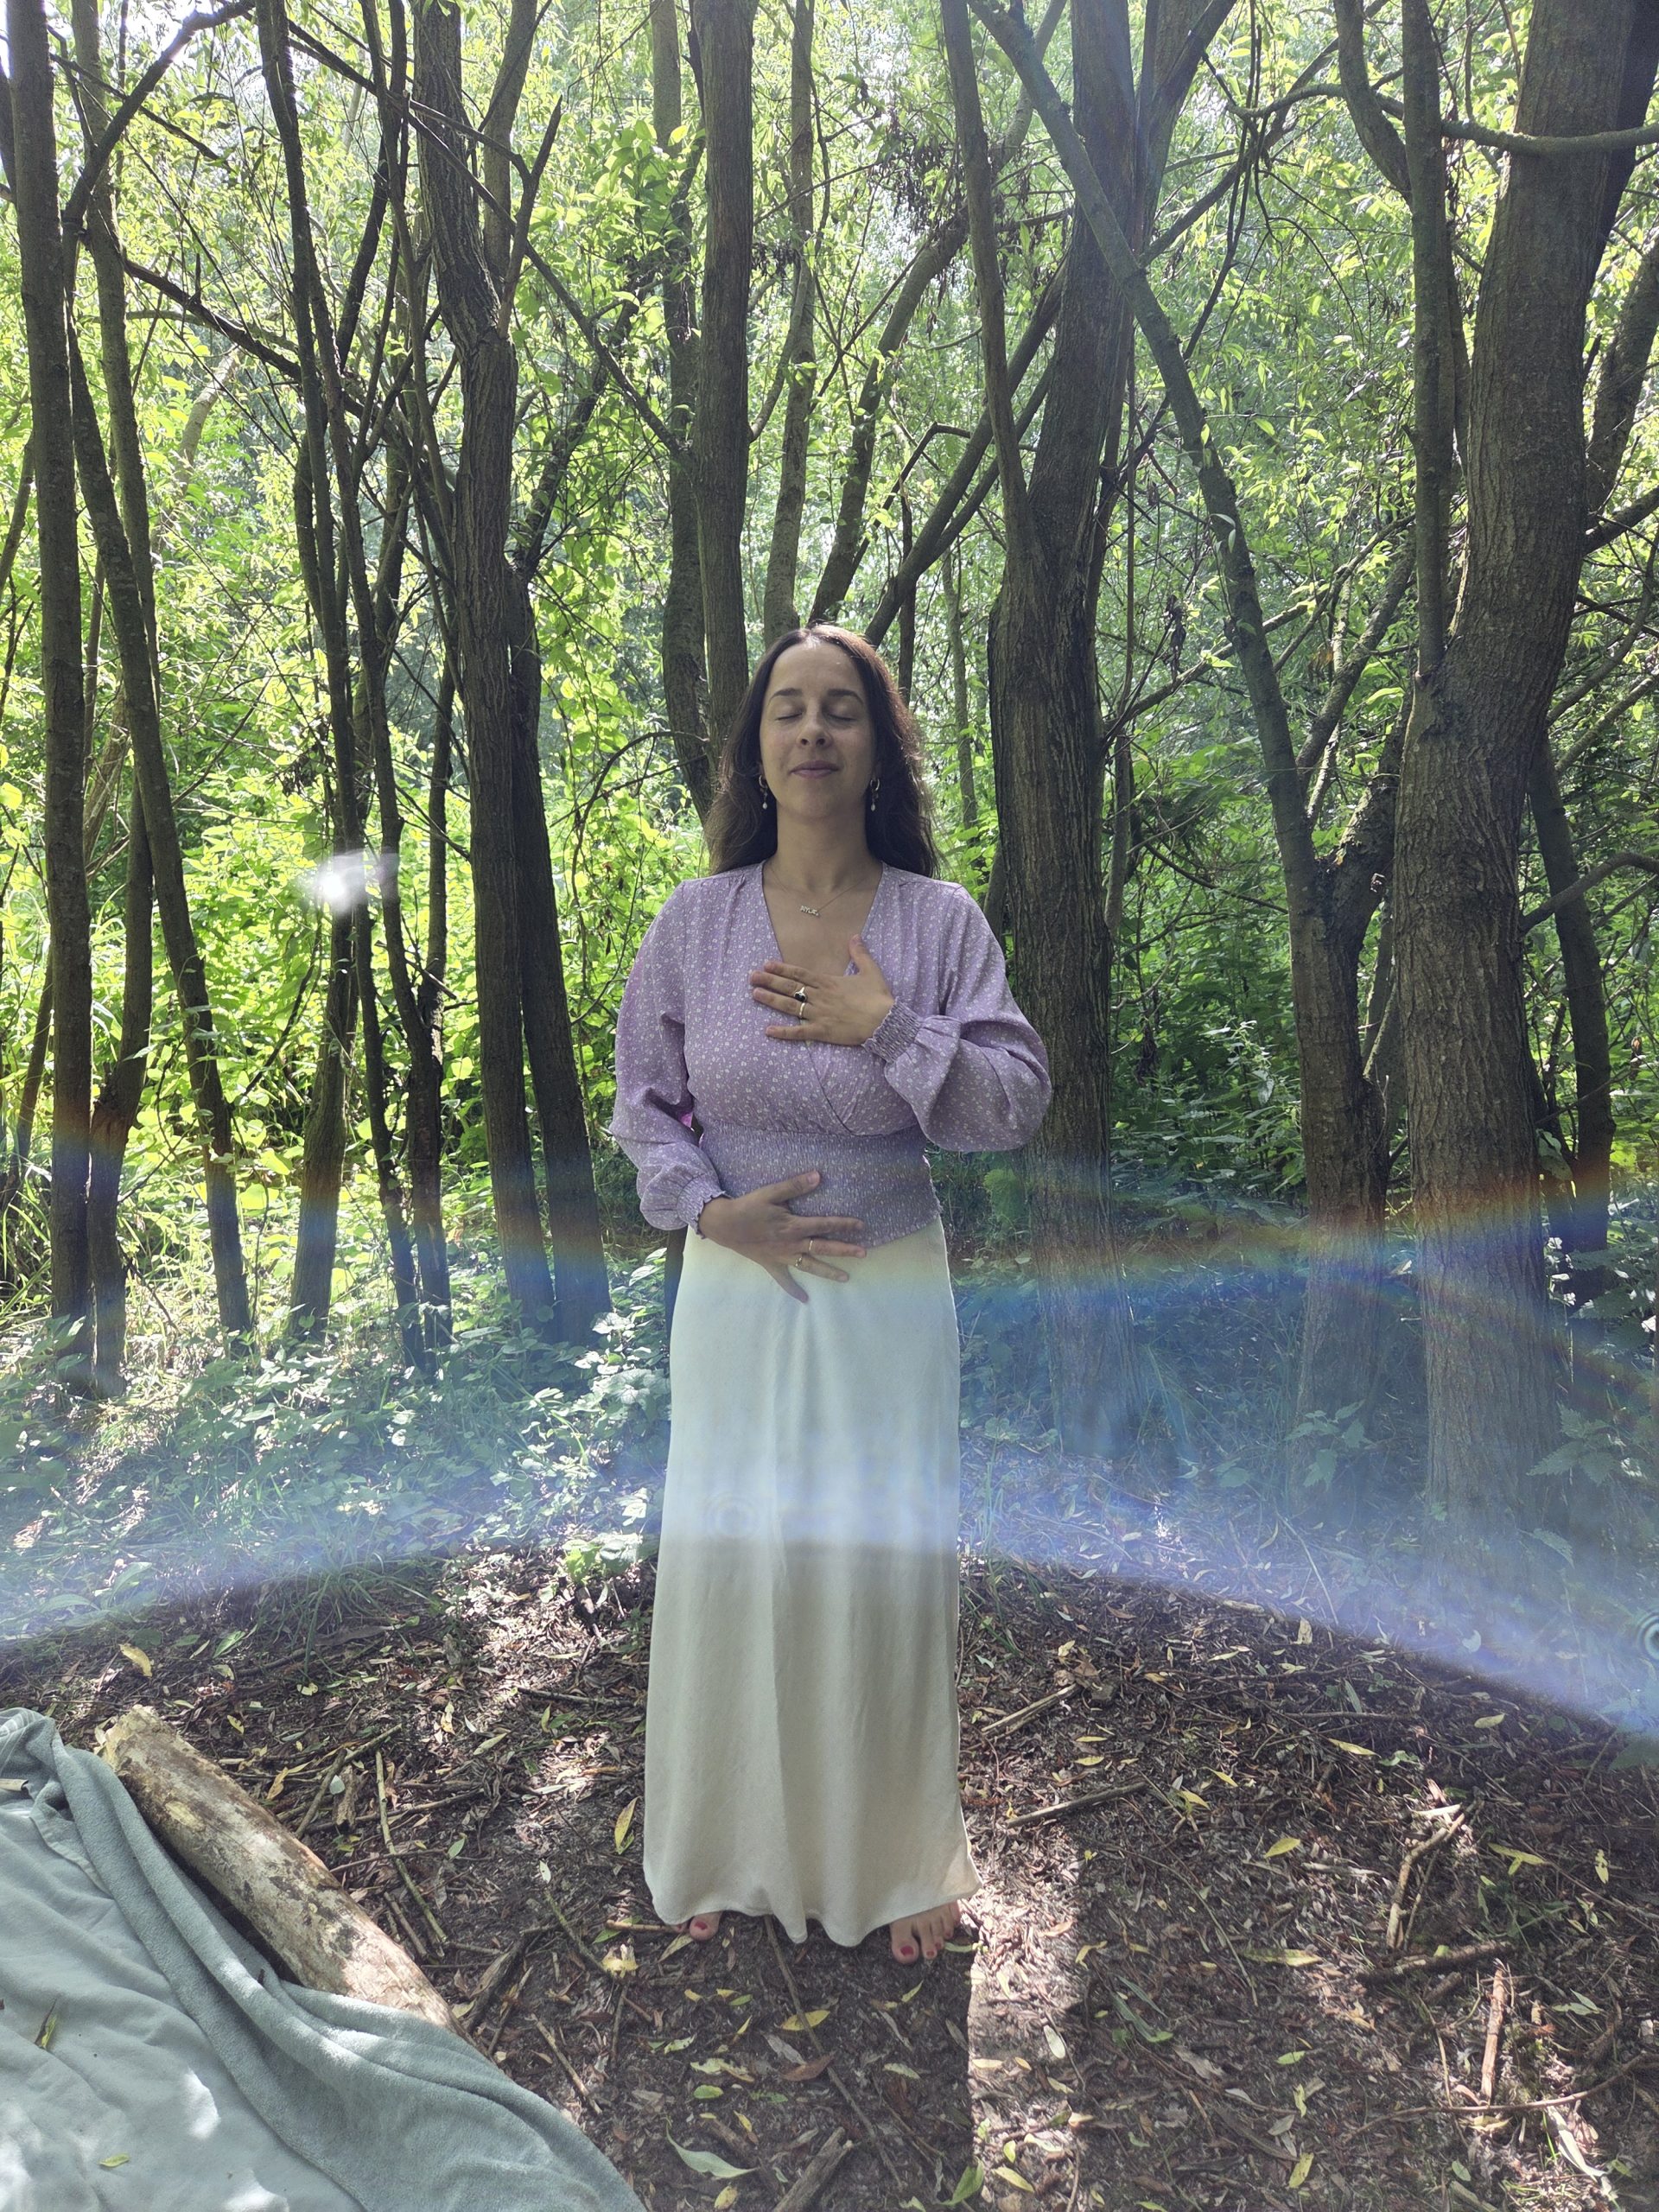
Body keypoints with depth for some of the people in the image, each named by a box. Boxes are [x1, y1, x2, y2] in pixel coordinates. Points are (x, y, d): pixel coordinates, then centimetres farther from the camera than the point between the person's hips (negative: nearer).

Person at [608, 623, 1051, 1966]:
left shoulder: (941, 922, -4)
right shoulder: (695, 919, -1)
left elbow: (1019, 1106, -7)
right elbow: (644, 1102, 5)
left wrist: (890, 1029, -18)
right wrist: (710, 1207, -11)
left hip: (888, 1289, -1)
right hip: (737, 1284, 1)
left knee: (887, 1560, 7)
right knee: (729, 1556, 9)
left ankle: (895, 1861, 31)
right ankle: (729, 1853, 33)